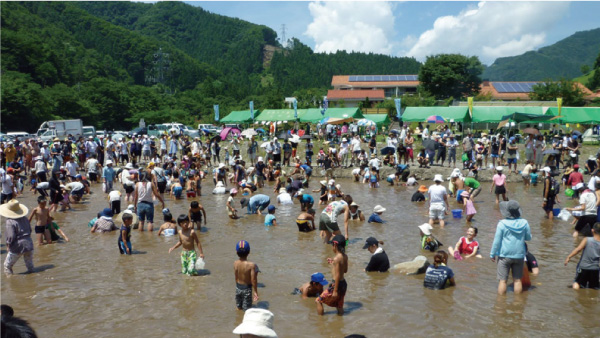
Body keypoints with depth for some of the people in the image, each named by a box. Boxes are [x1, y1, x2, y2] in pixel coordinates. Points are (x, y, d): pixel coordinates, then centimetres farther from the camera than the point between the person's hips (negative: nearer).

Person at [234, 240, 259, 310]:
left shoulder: (235, 263, -13)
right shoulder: (251, 265, -26)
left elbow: (236, 277, 0)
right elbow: (253, 280, -19)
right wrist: (255, 291, -7)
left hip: (238, 288, 4)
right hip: (247, 288, -4)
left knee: (239, 307, 25)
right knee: (247, 308, 11)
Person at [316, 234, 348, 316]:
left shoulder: (336, 258, -20)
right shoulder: (345, 256, 3)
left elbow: (337, 275, -21)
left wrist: (335, 290, -18)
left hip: (337, 284, -8)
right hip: (344, 284, 8)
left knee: (319, 301, 2)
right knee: (339, 306, 20)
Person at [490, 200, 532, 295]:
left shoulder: (502, 224, -14)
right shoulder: (524, 223, -5)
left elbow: (497, 241, -10)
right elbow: (528, 237, 9)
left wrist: (492, 254, 1)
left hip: (504, 255, -3)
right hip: (519, 255, 3)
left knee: (503, 280, 3)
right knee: (517, 280, 14)